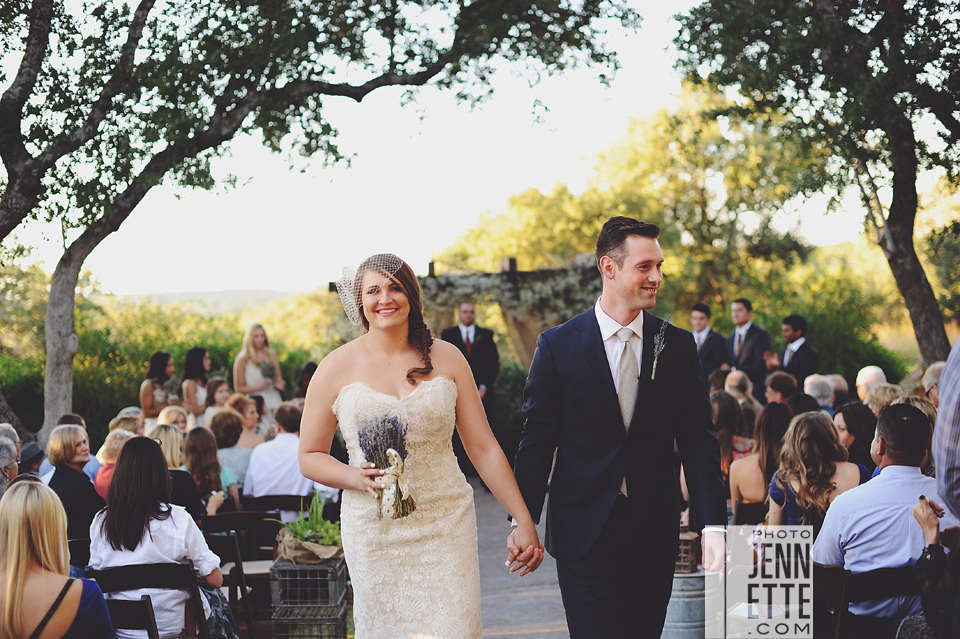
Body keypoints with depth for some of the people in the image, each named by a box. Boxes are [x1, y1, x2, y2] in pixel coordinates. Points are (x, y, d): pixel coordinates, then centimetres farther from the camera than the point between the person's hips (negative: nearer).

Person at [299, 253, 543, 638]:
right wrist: (356, 478, -14)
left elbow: (483, 448, 6)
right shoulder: (337, 368, 1)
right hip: (375, 532, 0)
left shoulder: (446, 359, 4)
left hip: (447, 528, 1)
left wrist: (523, 521, 3)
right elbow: (309, 457, 5)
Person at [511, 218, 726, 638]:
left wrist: (712, 526, -8)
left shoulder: (678, 346, 4)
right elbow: (537, 441, 1)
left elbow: (699, 441, 1)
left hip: (655, 534, 2)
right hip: (583, 534, -2)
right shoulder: (558, 346, -2)